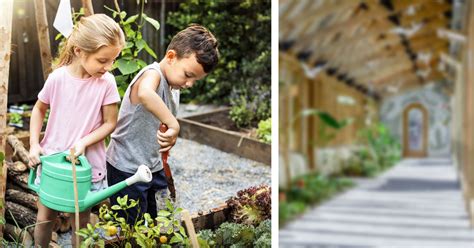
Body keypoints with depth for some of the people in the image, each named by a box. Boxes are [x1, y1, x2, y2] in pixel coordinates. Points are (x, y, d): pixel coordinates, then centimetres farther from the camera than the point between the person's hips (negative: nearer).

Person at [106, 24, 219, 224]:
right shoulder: (152, 74, -23)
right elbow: (145, 94, -49)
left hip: (154, 167, 8)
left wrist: (170, 137, -2)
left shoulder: (173, 84, 5)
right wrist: (174, 125, -46)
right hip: (126, 169, -8)